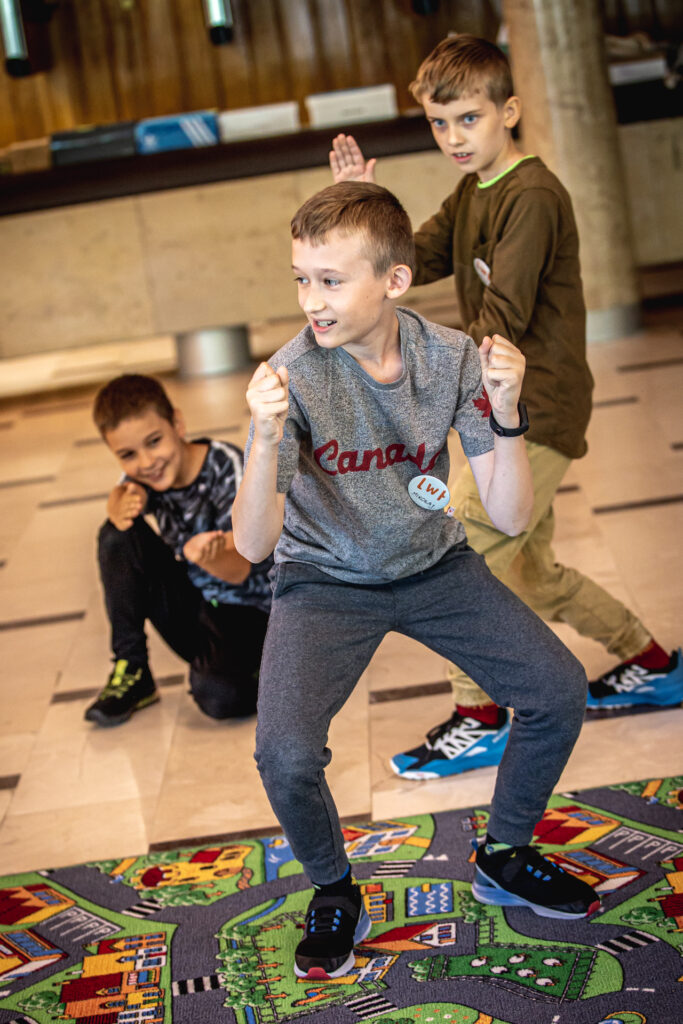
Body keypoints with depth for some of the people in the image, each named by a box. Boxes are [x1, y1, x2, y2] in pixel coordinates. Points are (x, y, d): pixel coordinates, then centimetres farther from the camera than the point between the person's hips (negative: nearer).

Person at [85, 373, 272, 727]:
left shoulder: (225, 469, -23)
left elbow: (239, 570, -26)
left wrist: (209, 558, -50)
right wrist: (122, 507, -29)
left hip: (243, 610, -5)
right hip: (190, 605, 6)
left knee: (218, 694, -36)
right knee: (117, 536, -16)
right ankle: (131, 672, -8)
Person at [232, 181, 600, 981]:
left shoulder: (452, 358, -15)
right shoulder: (294, 375, -22)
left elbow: (511, 517, -14)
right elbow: (251, 545, -25)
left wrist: (506, 415, -30)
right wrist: (267, 441, -42)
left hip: (433, 564, 3)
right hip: (326, 579, -3)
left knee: (559, 692, -8)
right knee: (285, 755, -24)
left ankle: (505, 856, 20)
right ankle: (334, 893, 9)